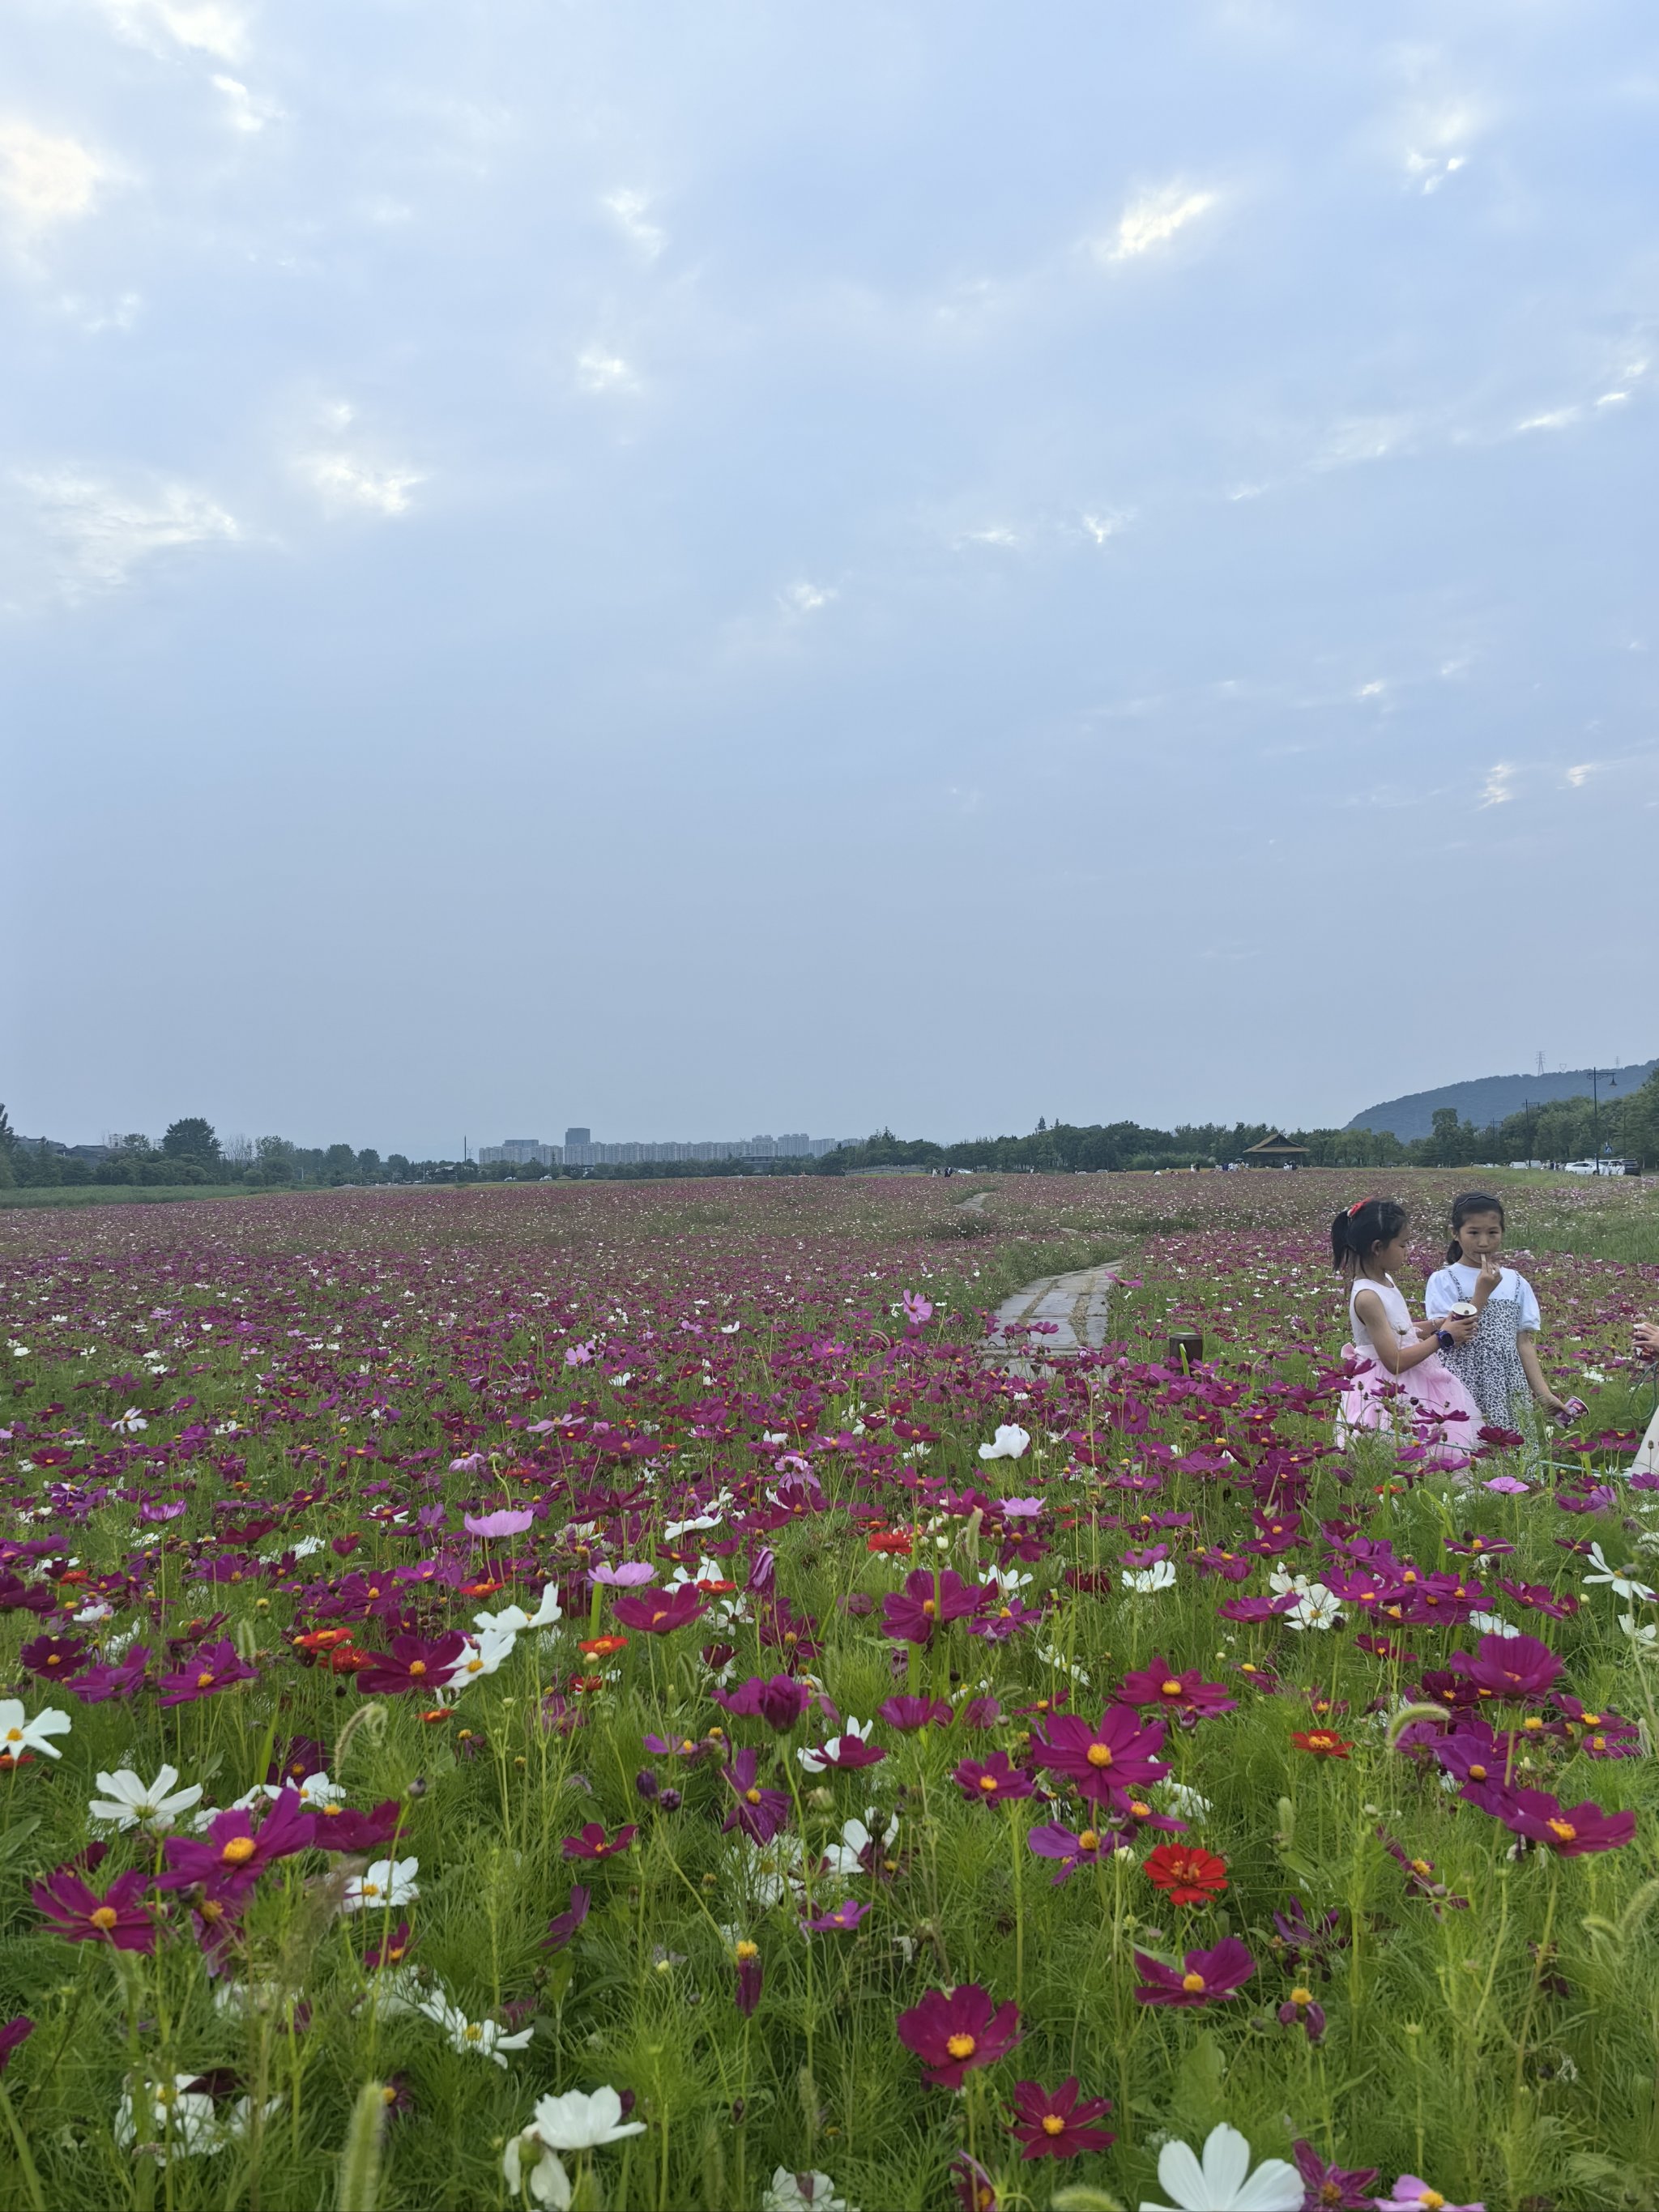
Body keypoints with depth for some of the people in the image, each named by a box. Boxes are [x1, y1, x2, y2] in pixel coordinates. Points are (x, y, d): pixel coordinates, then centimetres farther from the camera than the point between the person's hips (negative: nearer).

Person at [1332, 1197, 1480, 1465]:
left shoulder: (1386, 1280, 5)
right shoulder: (1367, 1296, -23)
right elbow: (1395, 1361, -24)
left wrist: (1440, 1325, 6)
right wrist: (1442, 1337, -16)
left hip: (1408, 1387, 9)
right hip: (1387, 1394, -9)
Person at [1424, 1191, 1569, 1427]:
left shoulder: (1517, 1284, 9)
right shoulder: (1443, 1281, -3)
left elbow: (1524, 1343, 9)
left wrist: (1543, 1392, 0)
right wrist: (1481, 1292, -14)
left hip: (1508, 1385, 4)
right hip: (1464, 1383, -3)